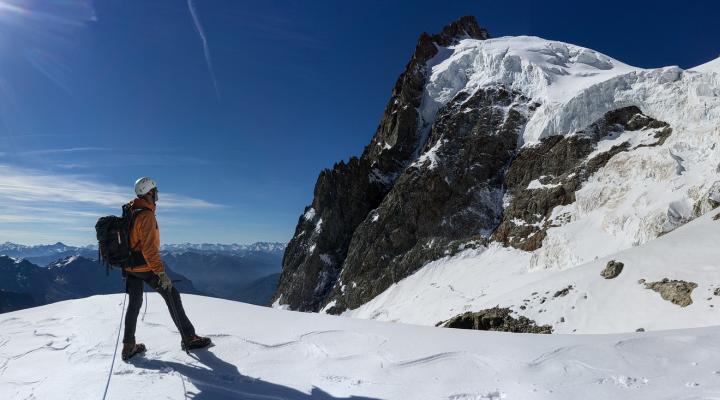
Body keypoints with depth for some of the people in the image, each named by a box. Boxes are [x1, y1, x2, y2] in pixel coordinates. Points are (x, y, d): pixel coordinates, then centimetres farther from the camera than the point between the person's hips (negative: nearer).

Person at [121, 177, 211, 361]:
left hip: (129, 266, 9)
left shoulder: (129, 211, 8)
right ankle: (188, 338, 7)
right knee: (172, 296, 1)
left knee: (134, 303, 16)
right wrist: (161, 273, -25)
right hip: (145, 267, -9)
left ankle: (128, 346, 22)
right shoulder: (146, 215, -21)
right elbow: (149, 247, -26)